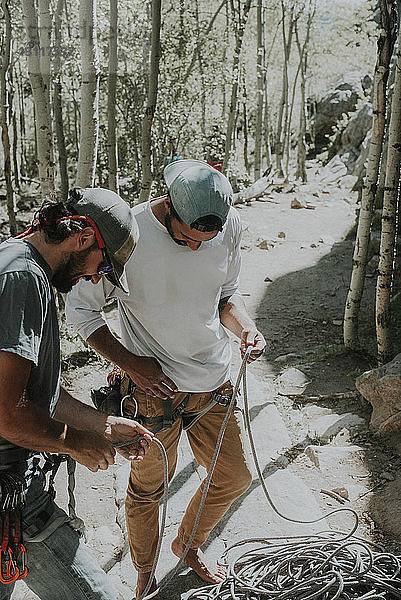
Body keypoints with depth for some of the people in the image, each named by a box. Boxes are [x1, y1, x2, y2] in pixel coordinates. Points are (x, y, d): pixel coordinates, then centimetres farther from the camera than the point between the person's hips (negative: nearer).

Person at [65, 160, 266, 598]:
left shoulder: (229, 225, -8)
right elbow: (79, 309, -9)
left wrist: (246, 328, -12)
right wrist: (128, 361, -17)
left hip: (216, 381, 5)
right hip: (154, 386, -4)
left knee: (234, 479, 18)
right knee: (147, 488, 13)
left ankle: (188, 545, 48)